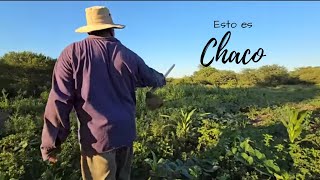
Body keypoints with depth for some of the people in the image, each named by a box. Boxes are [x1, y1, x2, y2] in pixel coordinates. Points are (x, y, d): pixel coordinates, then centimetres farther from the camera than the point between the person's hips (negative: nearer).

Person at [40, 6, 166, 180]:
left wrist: (50, 142, -2)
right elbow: (152, 78, 19)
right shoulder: (129, 55, 2)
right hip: (125, 132, 4)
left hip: (97, 136, -3)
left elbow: (59, 100, -10)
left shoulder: (72, 53, -5)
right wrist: (162, 79, 42)